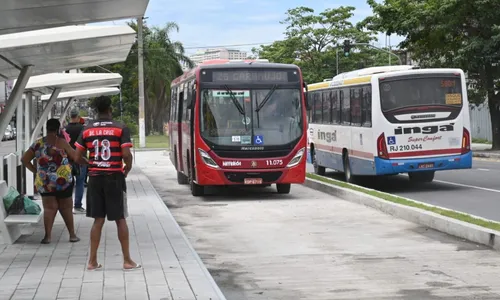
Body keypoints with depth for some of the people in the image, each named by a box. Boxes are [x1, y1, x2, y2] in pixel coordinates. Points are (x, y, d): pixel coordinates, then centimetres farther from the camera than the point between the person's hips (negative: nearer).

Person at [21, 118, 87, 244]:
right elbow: (76, 157, -4)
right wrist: (88, 162, 10)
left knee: (49, 208, 6)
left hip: (44, 182, 2)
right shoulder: (61, 142, -6)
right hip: (63, 181, -2)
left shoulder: (38, 144, 5)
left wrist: (36, 171, 12)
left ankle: (48, 235, -3)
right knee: (66, 208, 9)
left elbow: (24, 159, 8)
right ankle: (72, 234, 16)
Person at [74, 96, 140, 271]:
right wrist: (128, 168, 4)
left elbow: (77, 156, 2)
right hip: (114, 177, -3)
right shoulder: (120, 129, -5)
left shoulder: (87, 130, 4)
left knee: (98, 220, 9)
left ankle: (93, 261, 8)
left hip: (95, 177, 3)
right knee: (120, 219, 5)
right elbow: (126, 155, -15)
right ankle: (127, 260, 8)